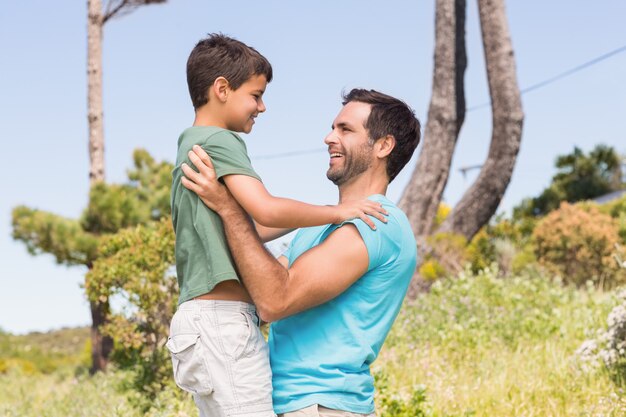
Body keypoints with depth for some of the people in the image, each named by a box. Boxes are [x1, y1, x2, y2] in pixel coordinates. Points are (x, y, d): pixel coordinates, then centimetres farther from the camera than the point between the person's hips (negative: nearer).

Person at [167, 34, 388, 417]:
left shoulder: (191, 146, 20)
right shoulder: (220, 141, -9)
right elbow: (266, 210, -24)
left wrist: (303, 220, 28)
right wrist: (336, 212, -11)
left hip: (199, 317, 10)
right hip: (224, 318, -10)